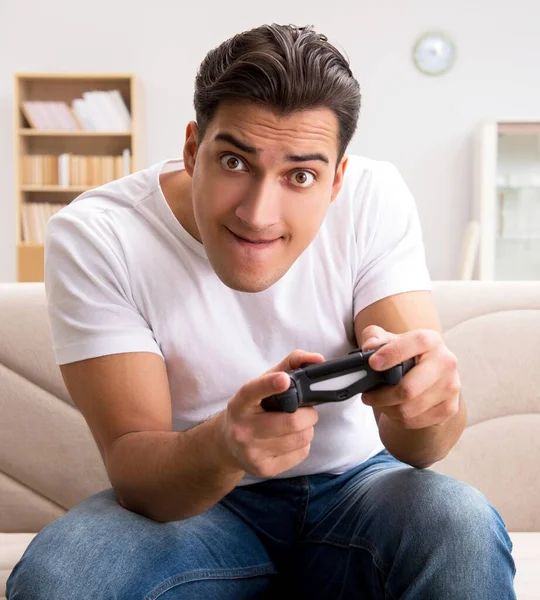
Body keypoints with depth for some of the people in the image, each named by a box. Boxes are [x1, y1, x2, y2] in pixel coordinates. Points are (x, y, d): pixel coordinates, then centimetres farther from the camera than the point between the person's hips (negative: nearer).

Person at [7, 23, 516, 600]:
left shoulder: (375, 198, -14)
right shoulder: (92, 238, -18)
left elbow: (416, 443, -17)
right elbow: (130, 464, -22)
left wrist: (425, 404, -42)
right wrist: (223, 446, -45)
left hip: (354, 487, 2)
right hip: (191, 502, -1)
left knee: (463, 526, -29)